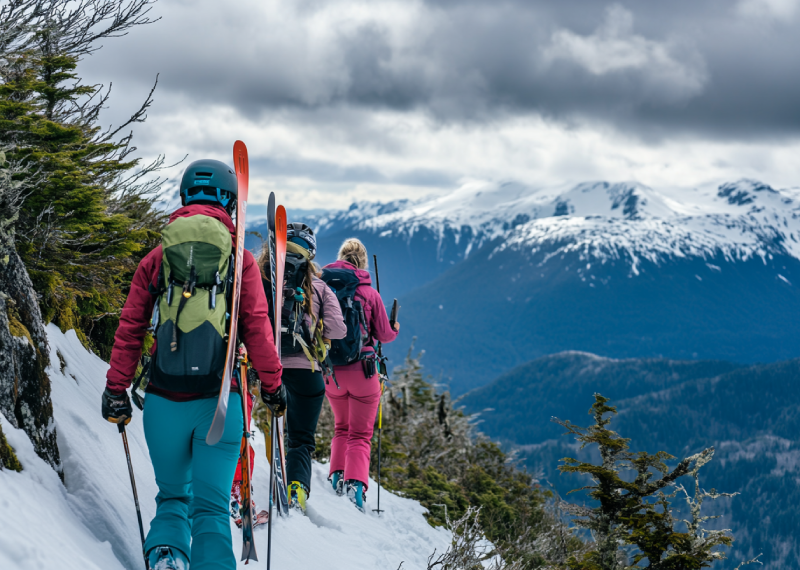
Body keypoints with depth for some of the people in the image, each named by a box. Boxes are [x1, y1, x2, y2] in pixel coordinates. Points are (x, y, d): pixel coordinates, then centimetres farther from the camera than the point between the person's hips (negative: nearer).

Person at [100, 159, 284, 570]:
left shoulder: (156, 259, 9)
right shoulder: (240, 259, 4)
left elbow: (129, 330, 7)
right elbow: (257, 329, 1)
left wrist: (116, 390, 11)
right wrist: (273, 383, 11)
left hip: (164, 400, 2)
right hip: (217, 400, -2)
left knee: (172, 496, 18)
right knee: (210, 506, 4)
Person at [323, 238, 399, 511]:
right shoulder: (370, 293, -8)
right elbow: (384, 334, -1)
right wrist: (395, 329, 21)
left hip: (330, 370, 3)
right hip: (362, 369, -3)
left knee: (342, 427, 25)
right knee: (360, 434, 6)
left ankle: (337, 474, 13)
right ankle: (356, 482, -13)